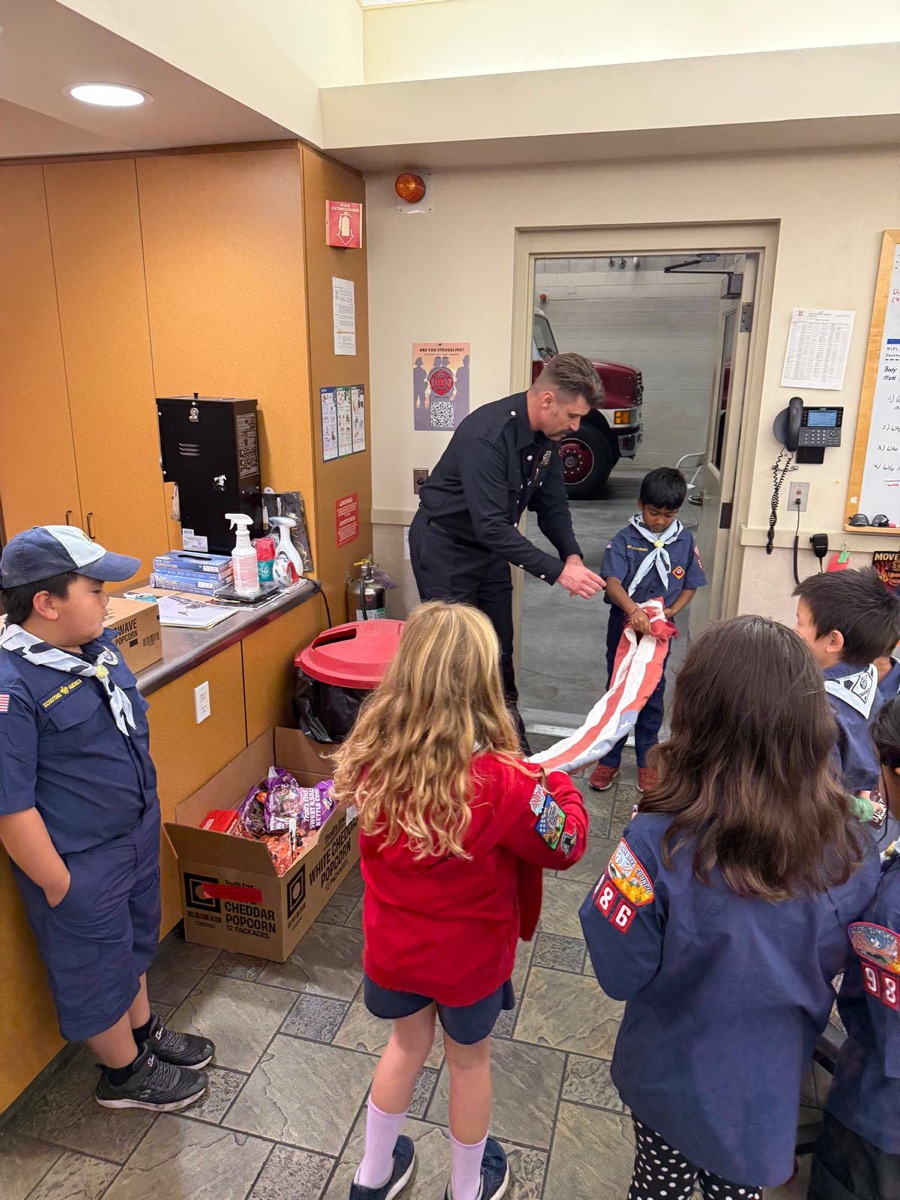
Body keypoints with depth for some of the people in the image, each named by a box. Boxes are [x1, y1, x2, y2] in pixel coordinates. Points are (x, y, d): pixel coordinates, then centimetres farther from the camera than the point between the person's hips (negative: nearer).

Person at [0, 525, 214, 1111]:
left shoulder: (97, 644, -5)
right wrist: (58, 886, -17)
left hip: (136, 832, 8)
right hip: (81, 863, -8)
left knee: (133, 939, 28)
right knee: (96, 968, 17)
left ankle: (144, 1030, 52)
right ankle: (126, 1073, 41)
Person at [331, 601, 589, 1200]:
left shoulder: (373, 757, -21)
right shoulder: (499, 781, -34)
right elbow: (568, 843, -17)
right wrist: (560, 781, 0)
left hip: (393, 946, 4)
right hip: (468, 957, -3)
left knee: (408, 1043, 30)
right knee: (470, 1062, 25)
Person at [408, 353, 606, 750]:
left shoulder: (546, 437, -7)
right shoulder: (486, 434, -33)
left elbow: (551, 504, 2)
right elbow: (491, 524, -36)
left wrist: (572, 554, -15)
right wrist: (557, 571, -37)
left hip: (490, 545, 8)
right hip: (444, 546, -7)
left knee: (499, 648, 14)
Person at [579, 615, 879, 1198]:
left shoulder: (659, 845, -36)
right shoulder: (852, 854, -23)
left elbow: (620, 974, -22)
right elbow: (830, 961, -4)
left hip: (674, 1078, -2)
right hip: (773, 1080, 3)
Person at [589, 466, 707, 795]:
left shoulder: (685, 541, -1)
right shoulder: (625, 540, -11)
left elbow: (690, 586, 5)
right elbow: (612, 583, -23)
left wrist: (671, 611, -13)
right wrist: (633, 610, -41)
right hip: (623, 627, -2)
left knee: (653, 696, 12)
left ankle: (647, 761, 28)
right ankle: (608, 760, 22)